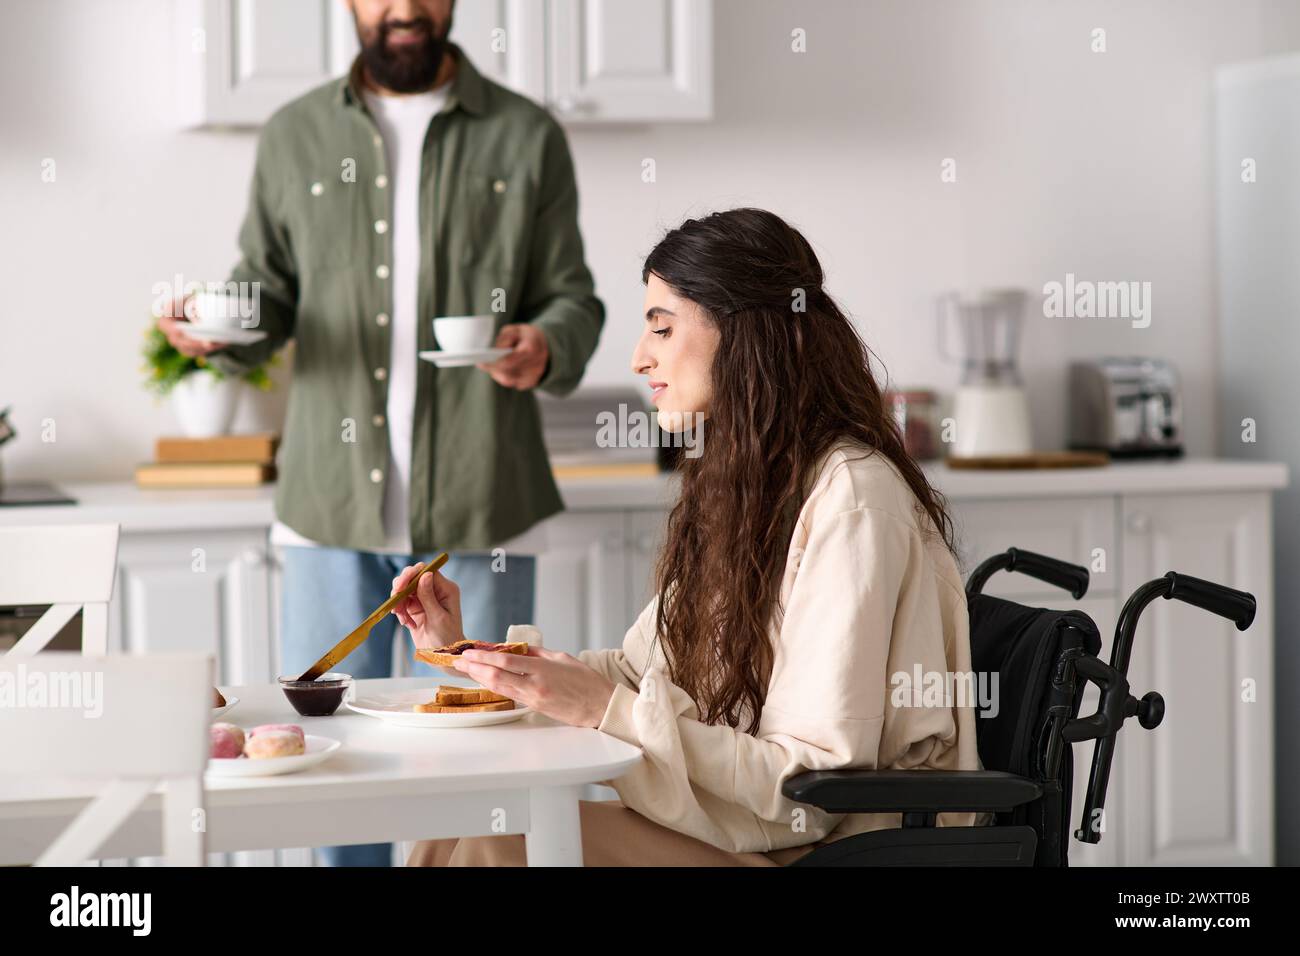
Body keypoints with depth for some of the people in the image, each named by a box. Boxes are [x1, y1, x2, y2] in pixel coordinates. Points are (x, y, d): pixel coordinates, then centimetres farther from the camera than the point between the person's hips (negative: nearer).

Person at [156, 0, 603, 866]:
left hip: (477, 508, -1)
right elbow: (269, 298, 15)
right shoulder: (295, 137, 12)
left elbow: (572, 300, 7)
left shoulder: (527, 138, 7)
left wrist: (547, 349, -15)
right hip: (332, 501, 2)